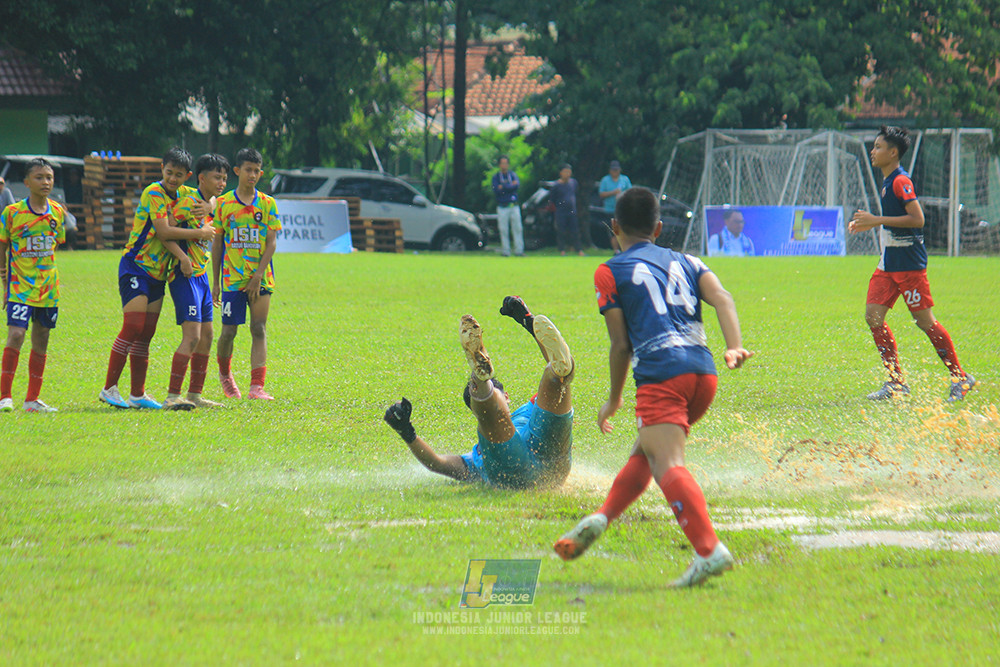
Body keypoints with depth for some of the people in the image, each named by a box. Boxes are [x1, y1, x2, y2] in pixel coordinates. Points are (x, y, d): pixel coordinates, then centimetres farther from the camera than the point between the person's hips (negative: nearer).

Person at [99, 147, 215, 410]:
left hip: (158, 272, 8)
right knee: (132, 328, -15)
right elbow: (163, 231, -21)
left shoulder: (183, 194, 8)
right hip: (135, 267, -8)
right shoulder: (154, 193, -14)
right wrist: (199, 233, -14)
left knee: (146, 334, 7)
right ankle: (109, 389, -13)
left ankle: (138, 395, 10)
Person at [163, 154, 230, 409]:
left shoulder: (214, 204, 12)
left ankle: (195, 394, 20)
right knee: (192, 336, -16)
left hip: (202, 275, 9)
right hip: (185, 275, -9)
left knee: (206, 337, 11)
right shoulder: (188, 203, -15)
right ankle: (172, 396, -17)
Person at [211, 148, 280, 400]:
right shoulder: (224, 203, 3)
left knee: (259, 329, -8)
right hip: (232, 278, 0)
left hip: (260, 279, 0)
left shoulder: (267, 204, 4)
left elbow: (271, 243, -1)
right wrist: (215, 282, 5)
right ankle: (225, 374, 29)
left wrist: (258, 275, -12)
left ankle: (257, 386, -12)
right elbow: (217, 244, 7)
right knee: (229, 331, 1)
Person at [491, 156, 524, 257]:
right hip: (502, 207, -1)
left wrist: (503, 187, -13)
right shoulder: (496, 177, 5)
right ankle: (505, 251, 1)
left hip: (514, 206, 1)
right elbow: (496, 190, -11)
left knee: (517, 229, -2)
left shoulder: (513, 175, 10)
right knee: (503, 230, -3)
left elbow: (517, 185, -10)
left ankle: (519, 250, 0)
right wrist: (511, 185, -10)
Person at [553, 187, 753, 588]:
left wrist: (613, 400, 19)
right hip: (703, 372, 7)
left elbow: (621, 344, 7)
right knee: (645, 452, 25)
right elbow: (722, 299, 5)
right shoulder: (686, 262, 25)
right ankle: (600, 519, 26)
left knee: (666, 464, -18)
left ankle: (710, 550, -34)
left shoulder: (611, 272, 11)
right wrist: (735, 347, -8)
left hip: (661, 375, -7)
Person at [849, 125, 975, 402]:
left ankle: (960, 377, 7)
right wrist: (869, 224, 16)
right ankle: (896, 381, 5)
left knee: (925, 321, -4)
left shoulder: (900, 182, -16)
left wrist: (877, 220, -23)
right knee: (873, 316, 1)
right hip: (889, 263, 9)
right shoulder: (888, 181, 14)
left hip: (908, 262, -9)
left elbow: (917, 219, -24)